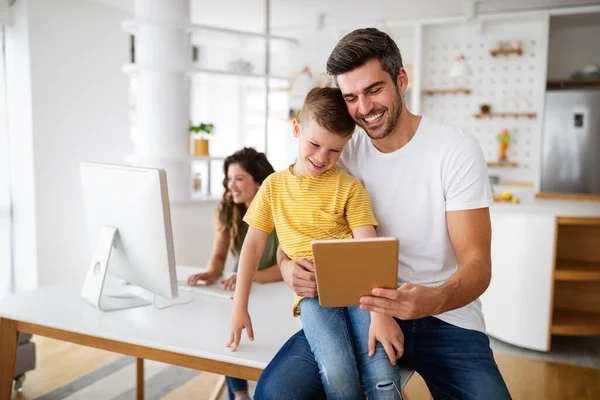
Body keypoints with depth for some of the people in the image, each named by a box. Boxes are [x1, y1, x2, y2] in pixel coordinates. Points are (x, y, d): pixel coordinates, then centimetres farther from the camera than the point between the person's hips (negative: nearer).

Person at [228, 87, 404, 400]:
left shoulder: (349, 187, 1)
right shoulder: (274, 186, 9)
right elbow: (253, 244, 11)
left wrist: (380, 312, -21)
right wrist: (239, 307, 7)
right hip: (313, 292, 1)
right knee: (337, 371, -25)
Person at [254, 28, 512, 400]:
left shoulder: (458, 149, -8)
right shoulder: (340, 153, 1)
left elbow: (477, 263, -11)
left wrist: (435, 299, -34)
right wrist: (289, 267, -20)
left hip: (446, 314, -1)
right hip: (362, 308, 2)